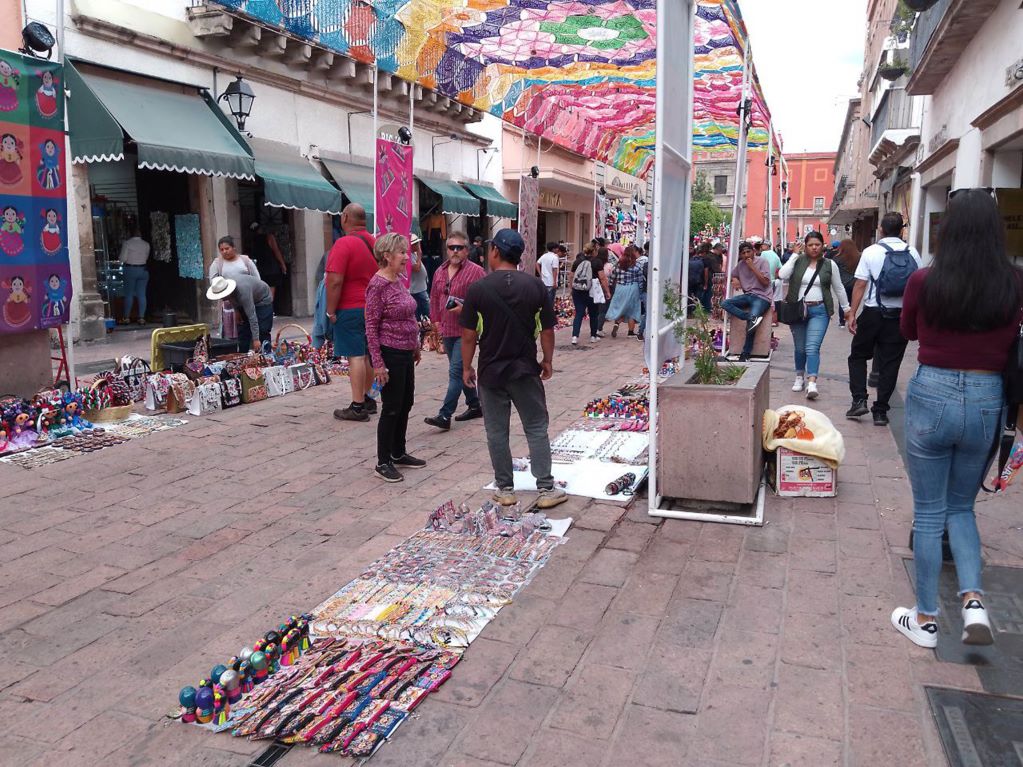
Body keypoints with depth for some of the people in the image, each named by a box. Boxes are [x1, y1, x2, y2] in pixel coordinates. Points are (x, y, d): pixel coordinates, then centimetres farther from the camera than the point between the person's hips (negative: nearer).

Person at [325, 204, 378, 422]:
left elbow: (335, 281, -20)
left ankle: (357, 407, -4)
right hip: (372, 308, 8)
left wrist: (331, 311, -12)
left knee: (356, 356, -6)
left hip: (350, 308, -8)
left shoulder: (344, 244, -15)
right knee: (368, 355, 14)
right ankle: (367, 399, 23)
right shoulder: (374, 242, 9)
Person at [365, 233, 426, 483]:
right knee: (392, 408, -1)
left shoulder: (399, 280, 9)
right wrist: (378, 363, -19)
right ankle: (383, 463, 11)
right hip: (389, 353, -9)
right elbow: (371, 326, -17)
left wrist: (416, 345, 20)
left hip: (405, 353, 9)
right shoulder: (378, 284, -16)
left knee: (406, 404, 16)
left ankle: (398, 454, 30)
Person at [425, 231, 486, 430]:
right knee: (461, 370, 16)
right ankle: (474, 405, 30)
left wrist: (465, 309, -20)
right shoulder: (440, 272, 12)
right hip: (446, 330, 7)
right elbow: (434, 298, 20)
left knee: (456, 371, -10)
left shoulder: (476, 271, -9)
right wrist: (436, 320, 13)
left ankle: (445, 415, -11)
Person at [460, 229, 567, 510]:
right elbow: (547, 330, -1)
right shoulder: (536, 286, -4)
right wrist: (548, 361, 13)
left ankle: (505, 489, 17)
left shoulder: (478, 289, -9)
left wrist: (467, 368, 6)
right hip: (525, 370, 1)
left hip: (491, 371, -1)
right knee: (536, 429, 9)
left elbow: (469, 335, -6)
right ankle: (546, 489, 9)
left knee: (497, 432, 9)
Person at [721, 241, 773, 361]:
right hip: (748, 295, 6)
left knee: (751, 324, -23)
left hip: (762, 297, -6)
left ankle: (745, 354, -8)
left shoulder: (762, 261, -4)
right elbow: (733, 275, 28)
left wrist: (752, 267, -14)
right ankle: (752, 318, -28)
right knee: (725, 304, -15)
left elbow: (766, 282, -12)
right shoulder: (741, 264, 11)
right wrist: (735, 280, 3)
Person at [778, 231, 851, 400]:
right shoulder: (798, 261, 3)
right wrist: (794, 255, -10)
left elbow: (838, 288, 12)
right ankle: (800, 377, 29)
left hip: (819, 311, -1)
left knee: (812, 347, -15)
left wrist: (846, 308, 14)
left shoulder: (829, 265, 4)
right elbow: (783, 275, -14)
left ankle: (811, 383, -22)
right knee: (800, 348, 11)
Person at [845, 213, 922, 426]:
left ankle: (859, 400, 2)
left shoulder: (871, 252, -6)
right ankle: (880, 411, 10)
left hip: (873, 314, -2)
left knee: (858, 356, 14)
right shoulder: (913, 254, 2)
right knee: (890, 363, 6)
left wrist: (852, 314, -5)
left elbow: (860, 285, -8)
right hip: (901, 315, 2)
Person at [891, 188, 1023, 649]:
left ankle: (926, 620, 19)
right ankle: (973, 600, 5)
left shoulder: (924, 282, -10)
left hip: (931, 397, -2)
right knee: (961, 507, 22)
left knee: (929, 512, 10)